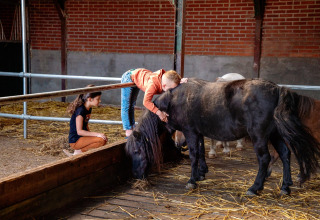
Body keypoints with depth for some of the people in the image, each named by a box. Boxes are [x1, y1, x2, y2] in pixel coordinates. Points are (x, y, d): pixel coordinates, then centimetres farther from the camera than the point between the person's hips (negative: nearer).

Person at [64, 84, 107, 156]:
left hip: (82, 137, 10)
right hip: (75, 140, -10)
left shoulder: (89, 109, 10)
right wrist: (97, 134, -27)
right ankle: (79, 152, -11)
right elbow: (79, 131, -24)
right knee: (101, 140, -24)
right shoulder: (80, 110, -19)